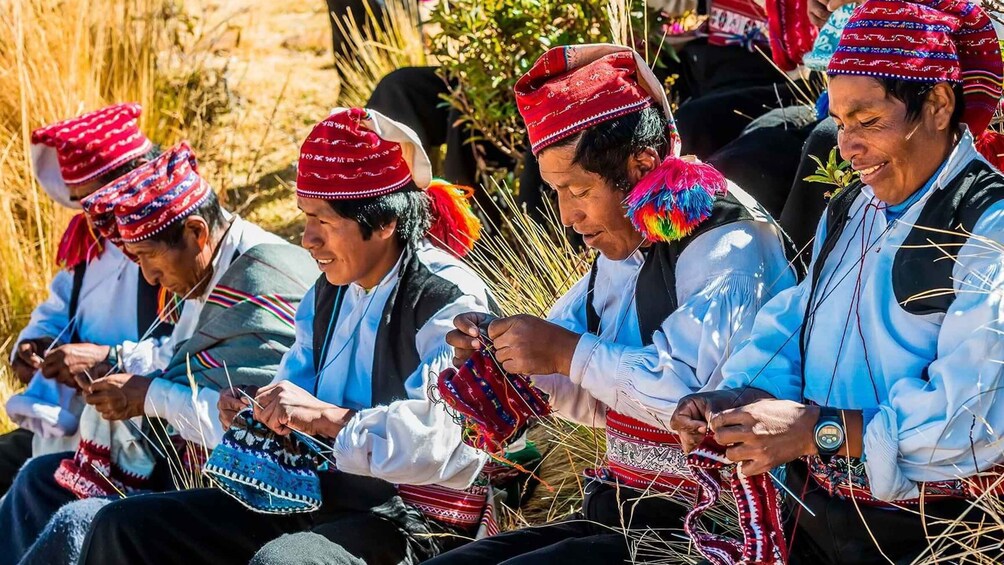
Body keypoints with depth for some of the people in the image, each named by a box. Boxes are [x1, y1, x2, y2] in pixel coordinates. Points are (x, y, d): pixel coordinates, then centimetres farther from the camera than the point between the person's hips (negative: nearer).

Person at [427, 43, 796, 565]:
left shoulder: (728, 246, -14)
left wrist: (569, 354, -18)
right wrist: (506, 353, 5)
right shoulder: (620, 254, 14)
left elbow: (694, 390, -29)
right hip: (615, 515, 9)